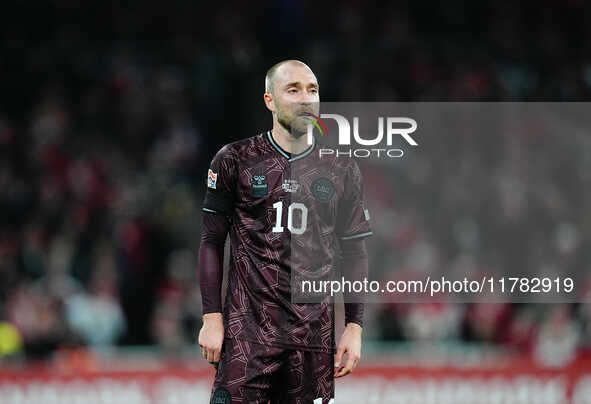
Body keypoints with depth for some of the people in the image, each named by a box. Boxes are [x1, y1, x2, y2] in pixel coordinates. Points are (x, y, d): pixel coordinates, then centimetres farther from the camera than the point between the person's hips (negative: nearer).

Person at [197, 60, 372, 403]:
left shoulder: (342, 171, 9)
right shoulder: (237, 161, 2)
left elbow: (354, 253, 12)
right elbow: (212, 242, 4)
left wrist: (354, 327, 5)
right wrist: (212, 318, -4)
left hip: (314, 332, 2)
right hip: (248, 327, -2)